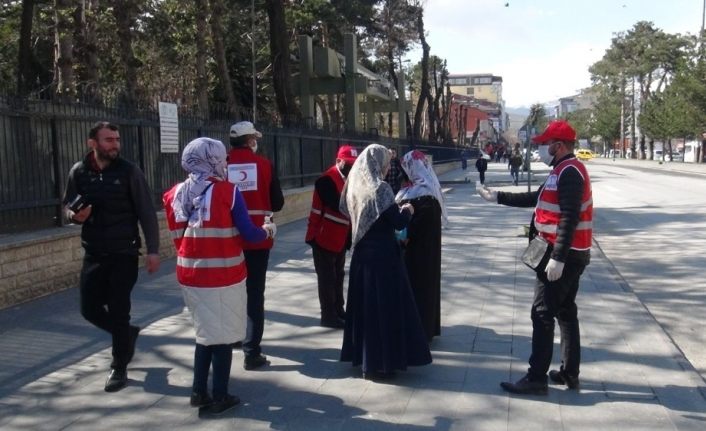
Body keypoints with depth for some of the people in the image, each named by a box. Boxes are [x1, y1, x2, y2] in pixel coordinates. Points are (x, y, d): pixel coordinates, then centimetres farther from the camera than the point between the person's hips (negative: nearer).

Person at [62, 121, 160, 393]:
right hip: (93, 254, 4)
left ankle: (119, 368, 16)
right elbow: (67, 206, 11)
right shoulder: (78, 172, 1)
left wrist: (152, 250, -13)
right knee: (90, 309, 8)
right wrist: (74, 215, -14)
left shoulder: (128, 171, -8)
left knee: (118, 311, 0)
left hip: (123, 254, -4)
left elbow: (146, 213, -8)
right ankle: (127, 333, 36)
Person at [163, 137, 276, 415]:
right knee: (222, 334, 7)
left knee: (205, 331, 20)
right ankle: (219, 397, 16)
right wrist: (267, 231, 10)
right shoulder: (227, 191, -11)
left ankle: (199, 392, 25)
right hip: (223, 275, -5)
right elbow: (249, 235, -9)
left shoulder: (176, 194, 4)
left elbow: (177, 237, 10)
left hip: (190, 274, 5)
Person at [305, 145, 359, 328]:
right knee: (327, 278, 0)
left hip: (340, 239, 8)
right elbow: (338, 205, -24)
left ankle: (338, 310, 28)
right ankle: (328, 316, 9)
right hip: (324, 238, -8)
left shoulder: (347, 178, 12)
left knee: (338, 276, 17)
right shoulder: (327, 180, -16)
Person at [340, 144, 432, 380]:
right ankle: (379, 362, 6)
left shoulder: (355, 185, 5)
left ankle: (363, 356, 25)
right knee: (384, 306, 0)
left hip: (362, 253, 8)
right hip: (382, 254, -8)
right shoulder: (379, 188, -17)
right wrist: (407, 211, 4)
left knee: (365, 304, 15)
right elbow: (399, 222, -18)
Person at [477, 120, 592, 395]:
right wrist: (498, 197, 23)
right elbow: (536, 198, 23)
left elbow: (569, 219, -25)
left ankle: (536, 378, 0)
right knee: (565, 312, 14)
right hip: (570, 255, 11)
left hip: (562, 256, -11)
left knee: (542, 314, -6)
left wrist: (557, 258, -28)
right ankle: (569, 373, 22)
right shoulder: (565, 171, 15)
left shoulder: (570, 172, -18)